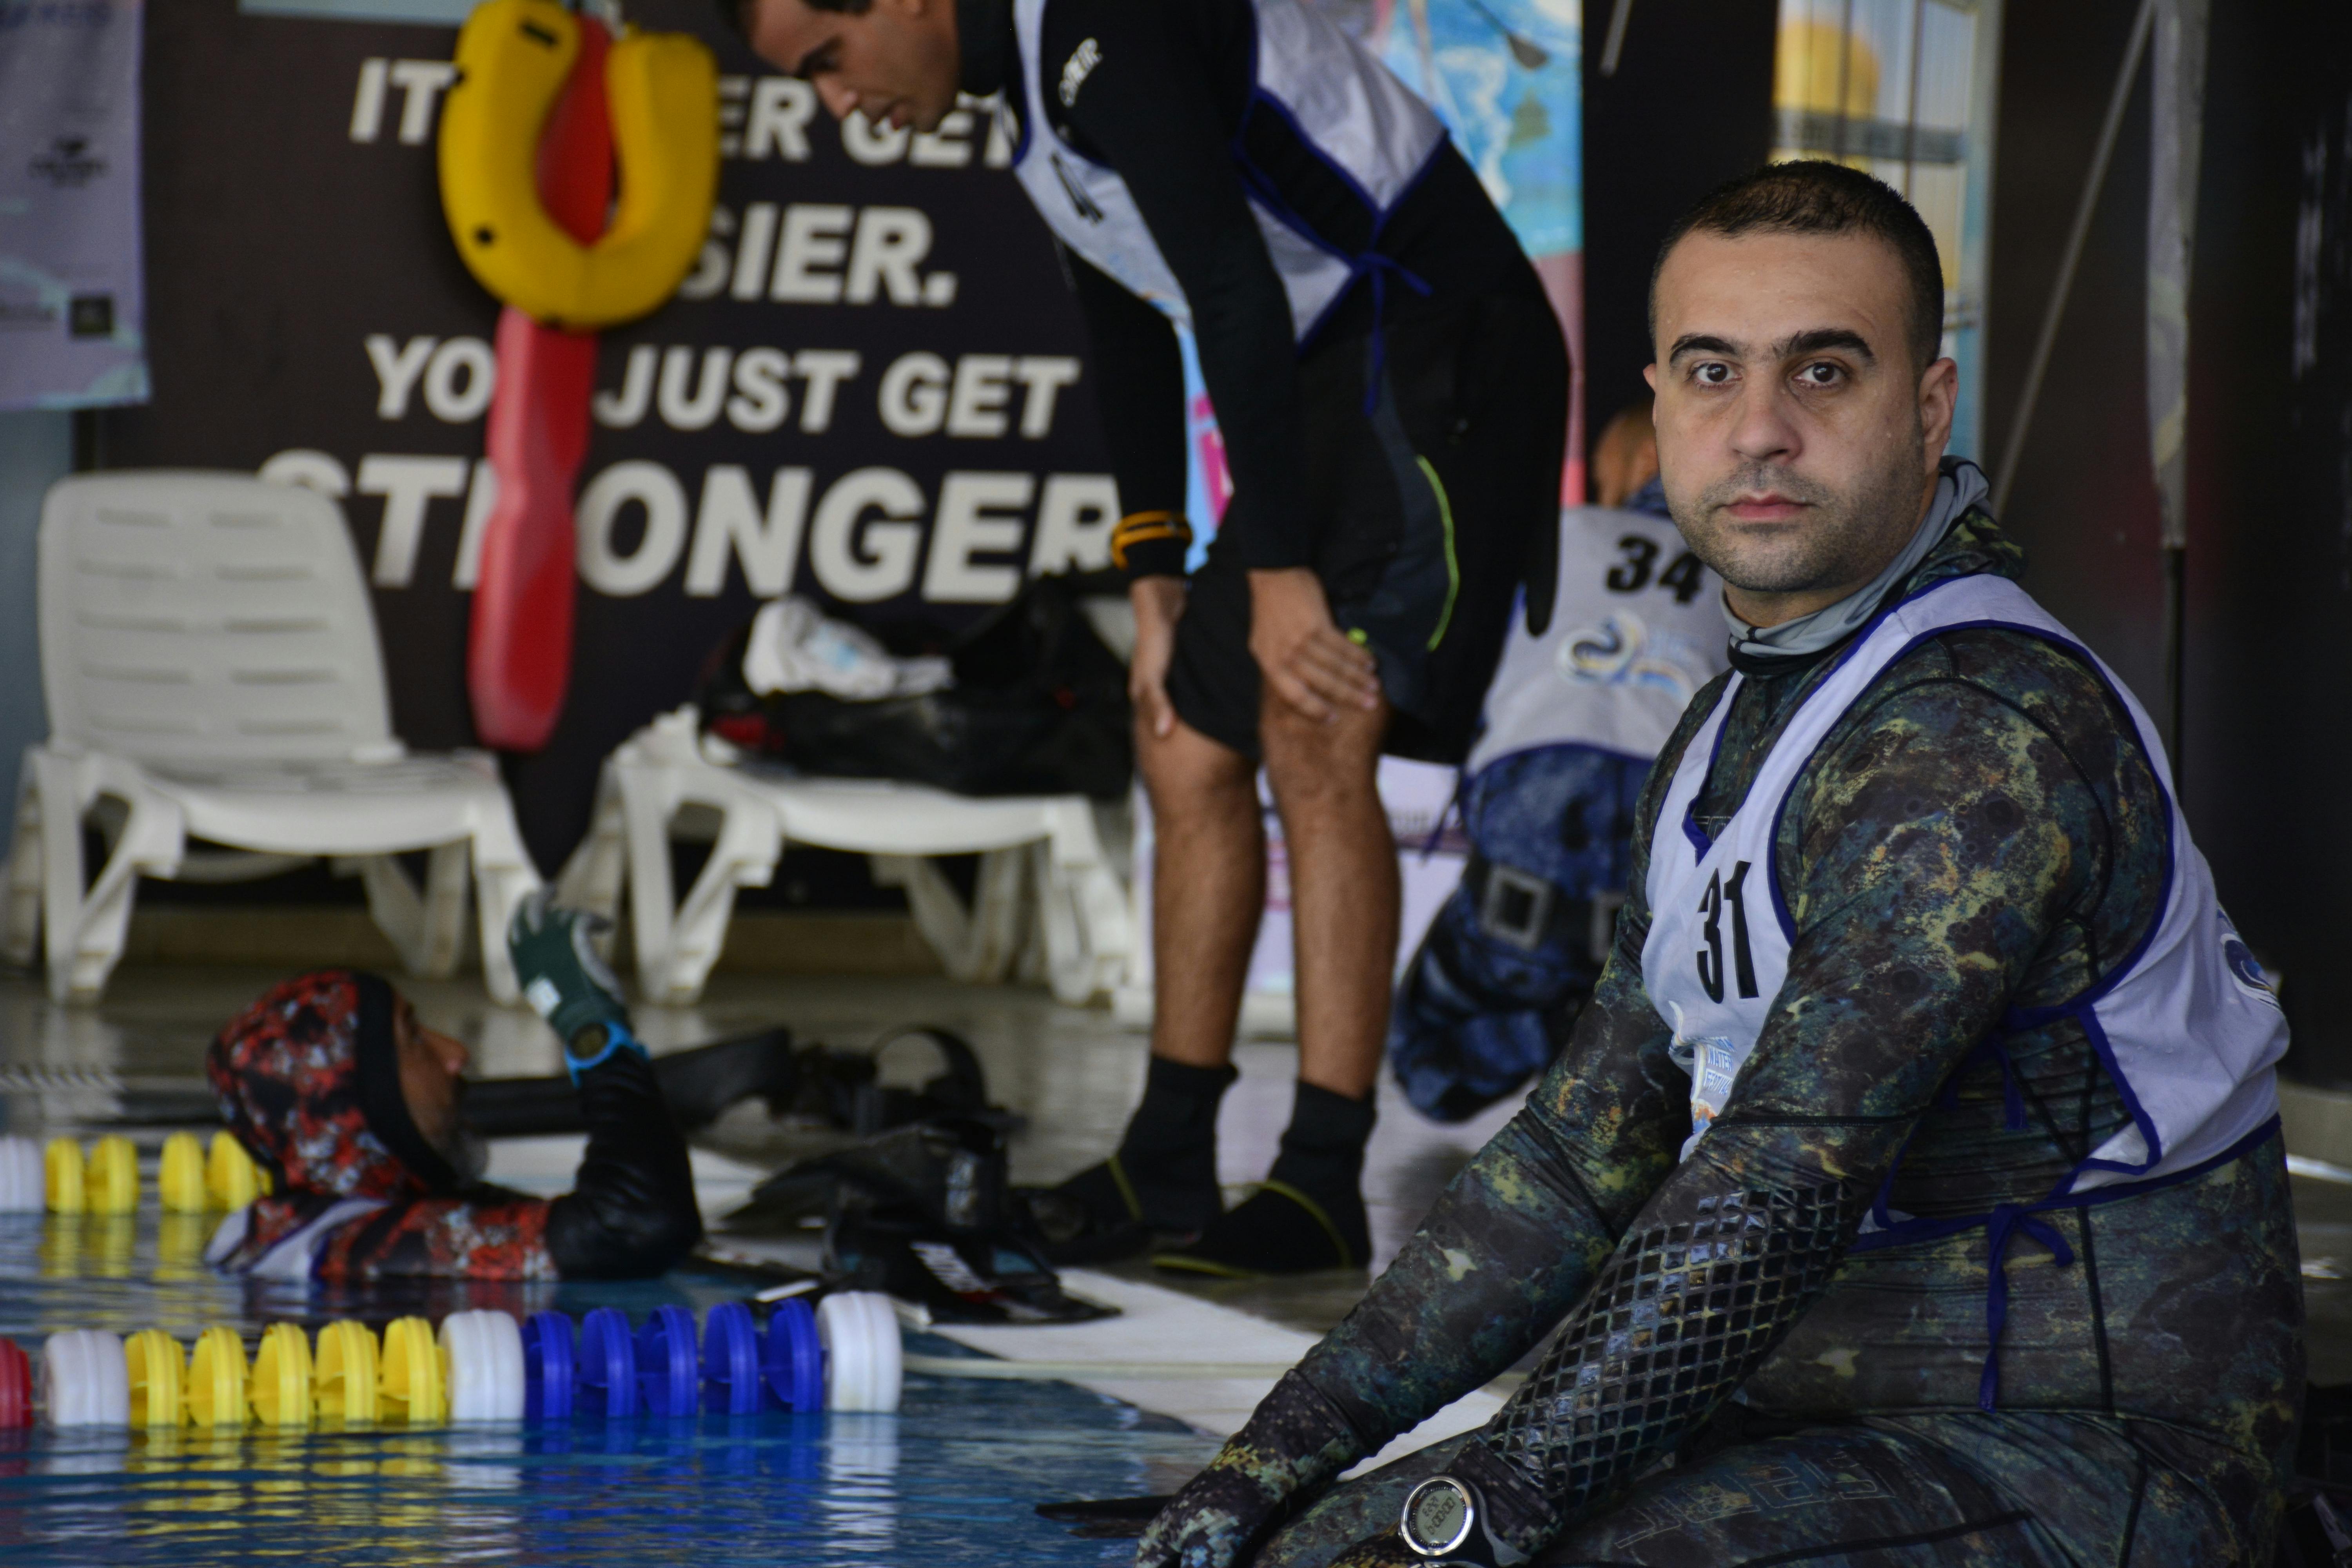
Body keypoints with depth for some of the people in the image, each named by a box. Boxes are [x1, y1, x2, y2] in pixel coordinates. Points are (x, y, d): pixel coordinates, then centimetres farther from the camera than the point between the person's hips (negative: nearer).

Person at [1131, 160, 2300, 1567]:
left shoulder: (1986, 735, -19)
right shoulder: (1736, 733, 13)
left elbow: (1787, 1183, -26)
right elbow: (1580, 1160, 17)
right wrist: (1290, 1447, 9)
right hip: (1826, 1416, 9)